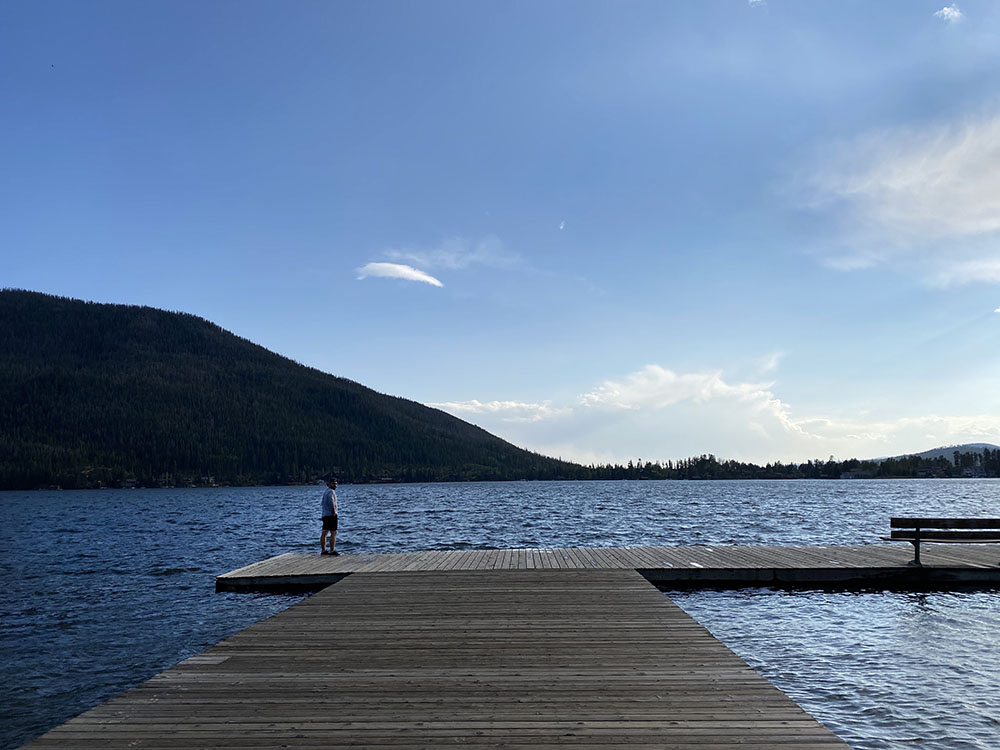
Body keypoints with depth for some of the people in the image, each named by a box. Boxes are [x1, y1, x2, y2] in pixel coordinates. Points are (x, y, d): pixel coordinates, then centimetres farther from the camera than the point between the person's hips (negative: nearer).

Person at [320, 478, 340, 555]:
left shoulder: (326, 491, 19)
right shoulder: (331, 491, -12)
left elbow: (322, 504, 24)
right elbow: (331, 502, -24)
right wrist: (334, 512, -16)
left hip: (324, 514, 10)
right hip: (331, 515, -10)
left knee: (324, 533, 10)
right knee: (333, 533, -7)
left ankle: (323, 550, 14)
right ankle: (332, 551, -9)